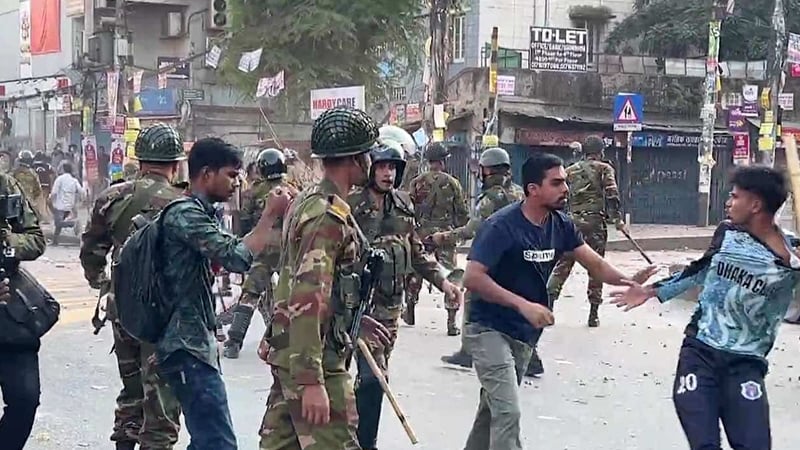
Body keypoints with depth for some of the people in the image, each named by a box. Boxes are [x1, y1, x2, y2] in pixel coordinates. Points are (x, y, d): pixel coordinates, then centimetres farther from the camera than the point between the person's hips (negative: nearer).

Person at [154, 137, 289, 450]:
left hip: (198, 344, 11)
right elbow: (238, 257, -23)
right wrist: (270, 214, -16)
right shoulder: (184, 214, -15)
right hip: (188, 348, -11)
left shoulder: (200, 213, 17)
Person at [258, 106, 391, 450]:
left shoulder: (307, 201, 13)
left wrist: (354, 320, 30)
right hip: (314, 360, -10)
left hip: (287, 353, 10)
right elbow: (308, 301, -26)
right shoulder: (330, 216, -18)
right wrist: (312, 381, -28)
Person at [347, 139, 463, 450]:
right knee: (374, 376, -10)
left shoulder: (403, 205, 8)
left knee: (374, 374, 13)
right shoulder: (351, 205, -13)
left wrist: (442, 279, 7)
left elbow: (416, 251, 17)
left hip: (392, 302, 7)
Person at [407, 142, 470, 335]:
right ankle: (452, 321, -2)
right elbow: (463, 213, 0)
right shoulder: (452, 183, -3)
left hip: (421, 234, 2)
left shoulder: (417, 183, 0)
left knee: (415, 271, 18)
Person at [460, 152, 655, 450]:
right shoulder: (501, 226, -22)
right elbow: (472, 279, -27)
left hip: (523, 334, 8)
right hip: (489, 330, -8)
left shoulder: (560, 225, 0)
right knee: (508, 413, -15)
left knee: (492, 410, 19)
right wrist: (524, 305, -33)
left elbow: (595, 263, 0)